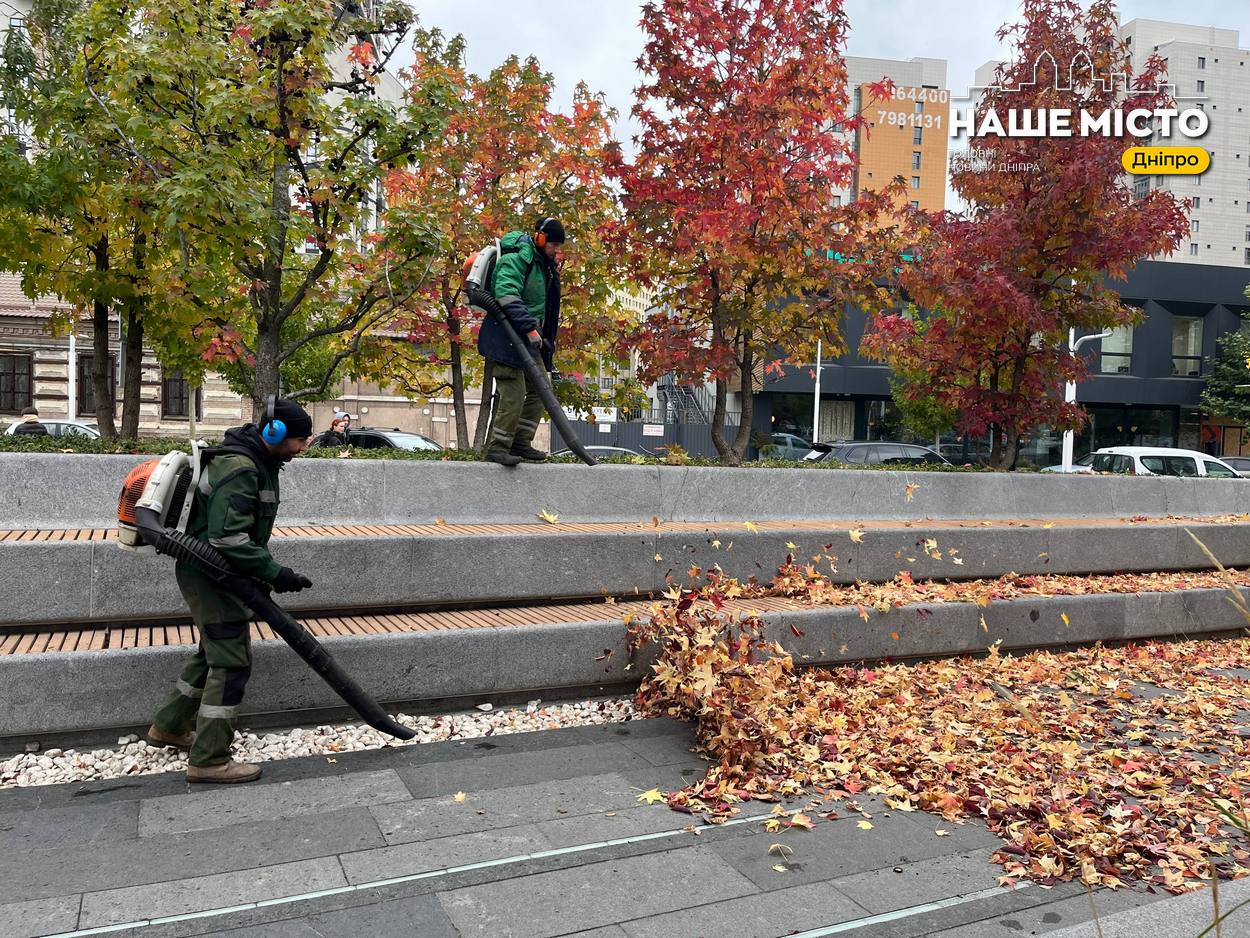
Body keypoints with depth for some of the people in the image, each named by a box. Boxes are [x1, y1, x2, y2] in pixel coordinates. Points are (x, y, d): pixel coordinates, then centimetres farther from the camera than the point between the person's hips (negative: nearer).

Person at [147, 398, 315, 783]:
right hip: (211, 575, -11)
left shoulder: (258, 464, 10)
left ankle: (169, 727, 38)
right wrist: (275, 573, -28)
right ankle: (208, 760, 3)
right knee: (232, 663, -6)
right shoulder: (239, 469, -23)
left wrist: (267, 571, 17)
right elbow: (228, 537, -30)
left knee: (214, 652, 22)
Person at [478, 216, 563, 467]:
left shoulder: (544, 265, 17)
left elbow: (547, 307, 26)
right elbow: (507, 297, -27)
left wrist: (547, 339, 21)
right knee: (513, 394, -13)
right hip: (506, 336, -10)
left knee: (540, 390, 9)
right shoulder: (516, 258, -13)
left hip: (527, 338, 10)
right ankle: (496, 448, -6)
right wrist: (530, 328, -32)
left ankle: (521, 443, 15)